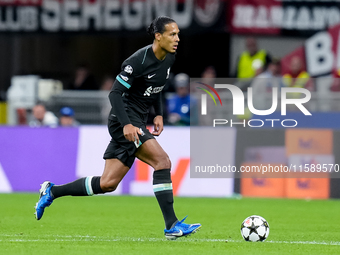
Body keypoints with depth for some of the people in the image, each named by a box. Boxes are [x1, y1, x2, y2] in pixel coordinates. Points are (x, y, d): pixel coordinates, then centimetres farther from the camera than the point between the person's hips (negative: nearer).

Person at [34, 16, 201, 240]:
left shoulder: (169, 58, 7)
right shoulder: (139, 60, -19)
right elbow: (115, 93, -18)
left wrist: (159, 114, 12)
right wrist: (126, 124, -27)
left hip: (137, 121, 9)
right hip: (125, 121, -9)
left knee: (108, 184, 8)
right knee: (162, 160, -22)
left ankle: (52, 191, 23)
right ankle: (172, 225, -23)